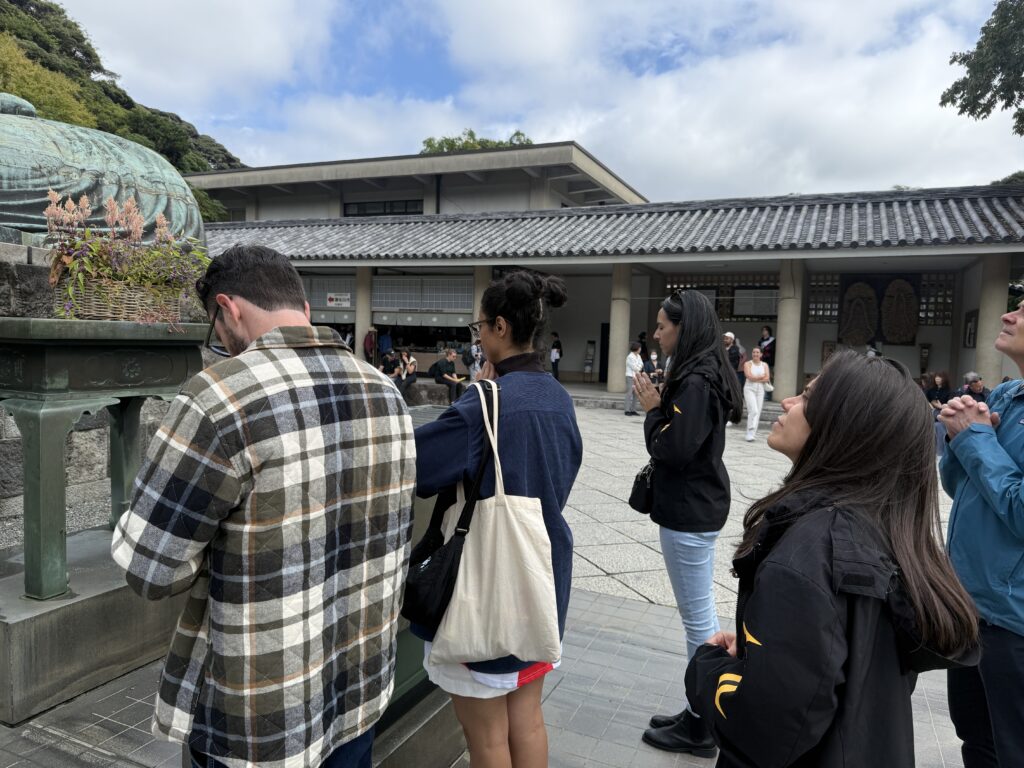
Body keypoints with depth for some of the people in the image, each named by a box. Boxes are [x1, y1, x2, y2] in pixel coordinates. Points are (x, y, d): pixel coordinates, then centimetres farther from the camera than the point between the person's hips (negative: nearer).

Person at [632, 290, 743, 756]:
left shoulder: (696, 382, -21)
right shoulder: (703, 375, 10)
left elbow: (672, 450, -24)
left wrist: (651, 409, -11)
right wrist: (661, 404, 2)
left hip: (689, 512, -10)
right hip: (697, 505, 10)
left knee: (698, 619, 3)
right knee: (702, 615, 18)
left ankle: (700, 729, 18)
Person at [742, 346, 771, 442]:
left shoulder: (765, 365, 11)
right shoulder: (748, 364, 2)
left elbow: (767, 378, -1)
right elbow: (749, 376, -13)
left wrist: (755, 379, -9)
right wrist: (761, 376, -4)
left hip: (760, 390, 4)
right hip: (749, 389, -4)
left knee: (758, 412, 1)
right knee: (753, 410, -17)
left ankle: (751, 434, 7)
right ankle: (750, 434, -15)